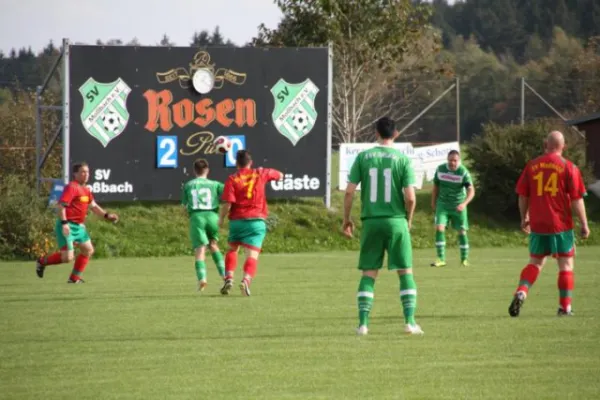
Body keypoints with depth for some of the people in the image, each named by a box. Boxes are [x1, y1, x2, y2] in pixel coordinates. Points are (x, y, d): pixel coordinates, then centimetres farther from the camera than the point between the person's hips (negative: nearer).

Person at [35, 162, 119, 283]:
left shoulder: (86, 189, 14)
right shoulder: (71, 187, -15)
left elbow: (93, 206, 25)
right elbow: (61, 205, -22)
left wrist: (106, 215, 13)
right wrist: (64, 223, -29)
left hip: (79, 226, 10)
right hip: (68, 226, -10)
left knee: (88, 250, 12)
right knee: (68, 257, -13)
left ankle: (75, 278, 20)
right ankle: (42, 262, 9)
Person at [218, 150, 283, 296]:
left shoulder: (232, 179, -3)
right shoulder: (260, 174, 6)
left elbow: (227, 203, -12)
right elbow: (279, 175, 24)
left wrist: (221, 218, 3)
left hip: (237, 220, 0)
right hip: (257, 221, 0)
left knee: (232, 249, 22)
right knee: (252, 255, -4)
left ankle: (229, 278, 5)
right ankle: (246, 280, -28)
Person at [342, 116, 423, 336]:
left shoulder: (363, 157, 1)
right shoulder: (403, 160, -4)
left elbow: (349, 192, -2)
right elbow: (410, 197, -9)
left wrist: (346, 219, 11)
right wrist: (408, 219, 9)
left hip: (371, 221, 1)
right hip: (396, 221, -1)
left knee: (368, 273, 8)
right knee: (406, 271, 7)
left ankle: (363, 323, 2)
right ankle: (410, 321, 1)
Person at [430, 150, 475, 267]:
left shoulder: (463, 172, -14)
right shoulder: (440, 169, -4)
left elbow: (471, 190, -20)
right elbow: (436, 187, 11)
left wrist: (464, 203, -36)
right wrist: (433, 203, 15)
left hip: (458, 206, -2)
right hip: (443, 204, 2)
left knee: (462, 231, 3)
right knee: (439, 228, -14)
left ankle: (464, 259, 19)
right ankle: (441, 259, -11)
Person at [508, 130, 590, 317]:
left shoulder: (531, 166, 3)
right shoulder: (569, 167, -5)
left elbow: (523, 196, 7)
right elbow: (577, 199, -7)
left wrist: (524, 218, 22)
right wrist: (584, 224, 0)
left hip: (537, 225, 3)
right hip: (562, 225, -3)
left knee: (535, 262, 14)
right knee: (566, 264, 8)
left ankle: (521, 292, -10)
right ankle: (565, 307, 8)